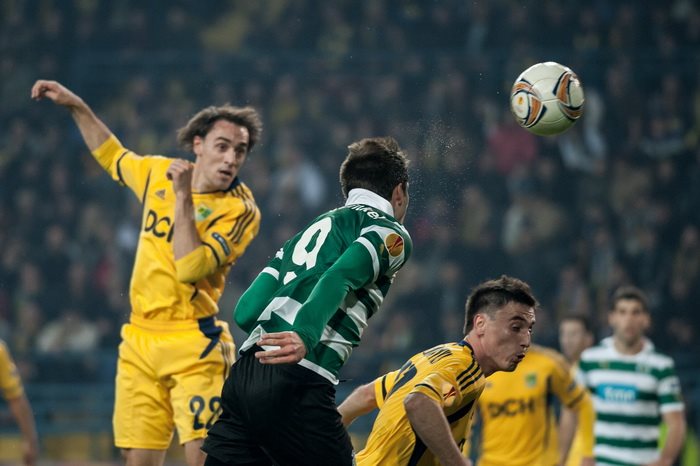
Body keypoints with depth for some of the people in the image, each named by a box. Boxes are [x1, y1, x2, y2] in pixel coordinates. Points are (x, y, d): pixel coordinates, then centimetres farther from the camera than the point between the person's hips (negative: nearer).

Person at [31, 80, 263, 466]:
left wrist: (183, 198, -20)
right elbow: (113, 157, 31)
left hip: (194, 346, -5)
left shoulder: (239, 209, -10)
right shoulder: (158, 173, 7)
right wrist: (77, 107, 25)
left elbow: (190, 269, -23)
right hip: (140, 341, 5)